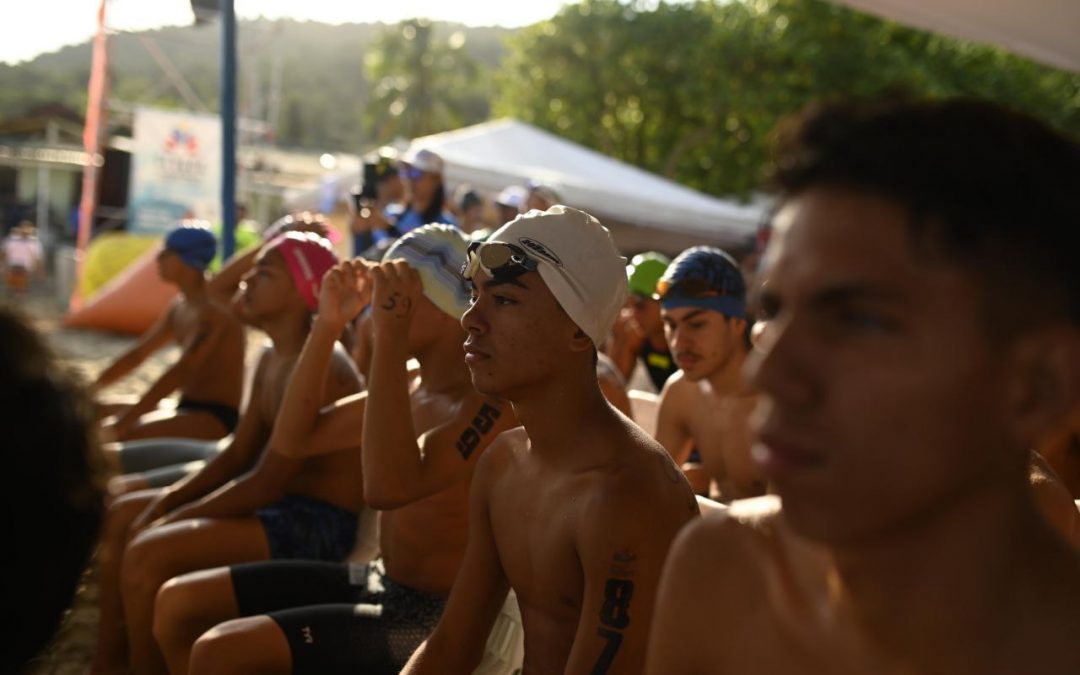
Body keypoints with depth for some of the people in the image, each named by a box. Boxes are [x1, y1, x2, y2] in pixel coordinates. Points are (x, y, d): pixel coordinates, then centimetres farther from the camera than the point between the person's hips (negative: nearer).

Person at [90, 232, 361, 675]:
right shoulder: (271, 359, 9)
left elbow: (266, 482, -24)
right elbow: (238, 455, 13)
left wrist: (173, 520, -16)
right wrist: (167, 501, 1)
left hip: (319, 523, -10)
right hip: (279, 505, 10)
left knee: (148, 553, -23)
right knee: (123, 516, 14)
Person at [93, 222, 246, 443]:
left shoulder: (213, 310, -18)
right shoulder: (179, 307, 12)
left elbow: (181, 371, -28)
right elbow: (136, 354, 19)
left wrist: (123, 422, -32)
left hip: (216, 416, -10)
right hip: (187, 408, 10)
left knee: (112, 434, -30)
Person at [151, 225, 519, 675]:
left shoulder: (488, 405, -21)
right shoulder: (411, 388, 7)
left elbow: (387, 487, -37)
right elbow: (292, 440, 10)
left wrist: (390, 336, -34)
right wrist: (328, 325, 0)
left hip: (427, 617, -9)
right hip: (375, 585, 9)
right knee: (180, 601, 6)